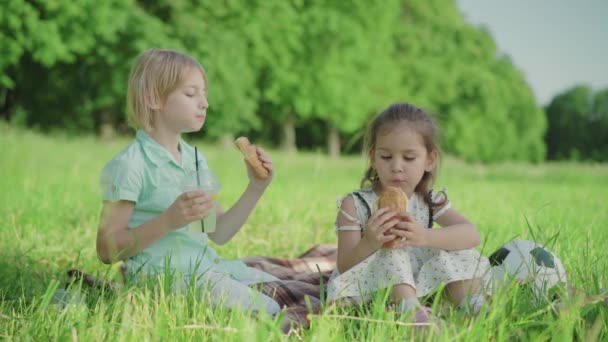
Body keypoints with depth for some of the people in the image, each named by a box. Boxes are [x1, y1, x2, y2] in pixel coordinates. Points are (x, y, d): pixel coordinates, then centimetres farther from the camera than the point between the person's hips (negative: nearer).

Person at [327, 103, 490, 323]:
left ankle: (475, 308, -25)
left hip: (420, 288, 3)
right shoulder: (355, 206, -7)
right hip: (368, 292, -3)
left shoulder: (431, 203, 2)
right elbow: (344, 268, -13)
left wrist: (425, 237, -38)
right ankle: (411, 312, -51)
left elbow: (471, 235, -18)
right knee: (391, 254, -29)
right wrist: (367, 244, -36)